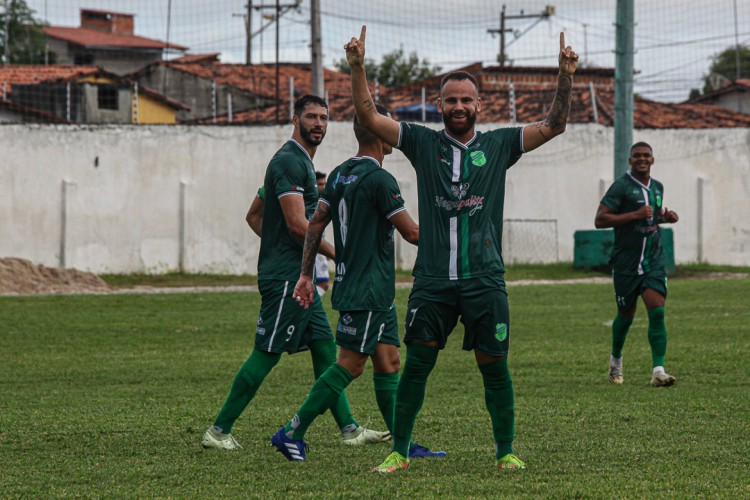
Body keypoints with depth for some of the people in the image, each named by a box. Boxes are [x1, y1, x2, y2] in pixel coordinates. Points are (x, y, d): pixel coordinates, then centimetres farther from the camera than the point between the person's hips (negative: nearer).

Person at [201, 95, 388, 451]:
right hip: (286, 276, -11)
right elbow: (297, 223, -20)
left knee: (324, 347, 9)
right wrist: (338, 254, -13)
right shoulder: (289, 161, -14)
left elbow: (255, 215, 24)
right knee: (266, 354, -8)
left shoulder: (301, 162, 19)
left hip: (296, 277, 11)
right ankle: (219, 431, -4)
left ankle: (349, 429, 11)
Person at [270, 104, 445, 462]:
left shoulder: (340, 175, 10)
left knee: (388, 362, 9)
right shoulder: (379, 179, -16)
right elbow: (410, 233, -14)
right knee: (349, 365, -6)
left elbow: (315, 225, 12)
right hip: (366, 293, -9)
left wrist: (306, 275, 16)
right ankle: (292, 434, -5)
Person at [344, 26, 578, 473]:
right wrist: (358, 68, -10)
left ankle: (505, 451, 14)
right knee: (417, 365, 0)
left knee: (495, 367, 2)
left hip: (484, 280, 0)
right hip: (433, 280, 0)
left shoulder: (498, 145, 8)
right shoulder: (423, 143, 8)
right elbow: (369, 117, 2)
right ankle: (399, 452, 9)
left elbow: (554, 125, 4)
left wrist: (566, 78, -9)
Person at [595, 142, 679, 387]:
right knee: (626, 315, 8)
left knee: (657, 312, -13)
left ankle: (658, 371, -17)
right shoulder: (621, 186, -9)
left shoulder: (657, 187, 12)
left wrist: (665, 217, 9)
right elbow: (600, 220, -16)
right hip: (626, 263, -4)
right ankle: (616, 359, 36)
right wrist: (636, 215, -22)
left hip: (654, 261, 4)